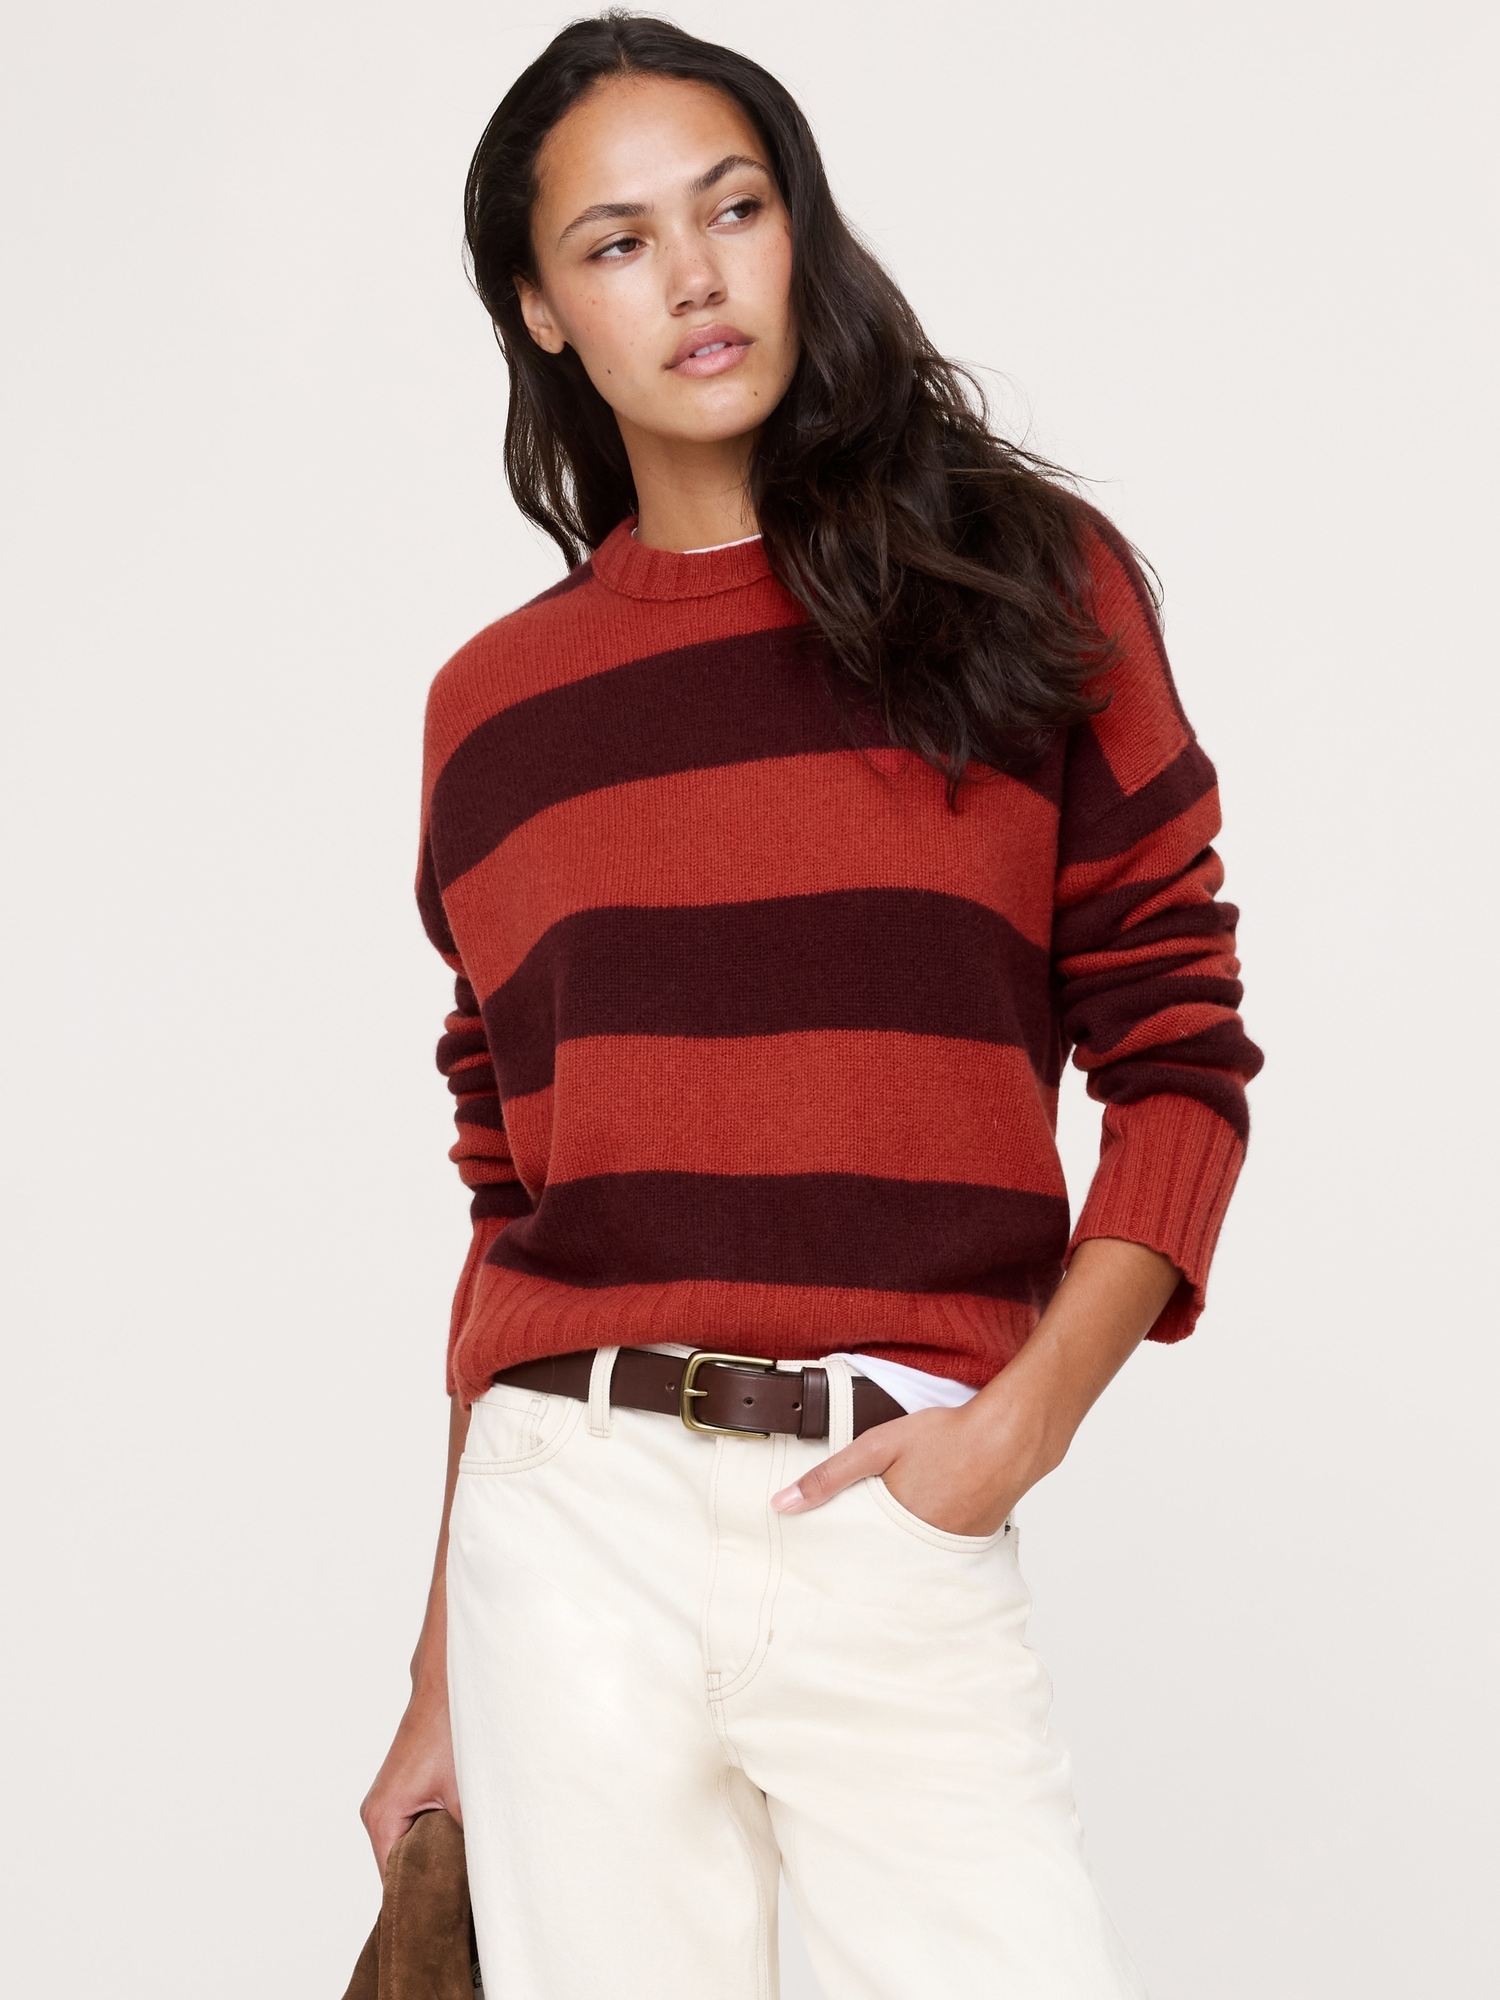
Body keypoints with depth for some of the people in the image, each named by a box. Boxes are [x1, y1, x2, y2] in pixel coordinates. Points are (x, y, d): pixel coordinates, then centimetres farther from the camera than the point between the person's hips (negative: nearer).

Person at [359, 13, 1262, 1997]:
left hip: (897, 1535, -1)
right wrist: (444, 1673, 14)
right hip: (574, 1524, 2)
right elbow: (509, 1195, 14)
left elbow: (1179, 1059, 4)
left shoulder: (1026, 587, 6)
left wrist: (1024, 1420, -10)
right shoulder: (497, 703, 11)